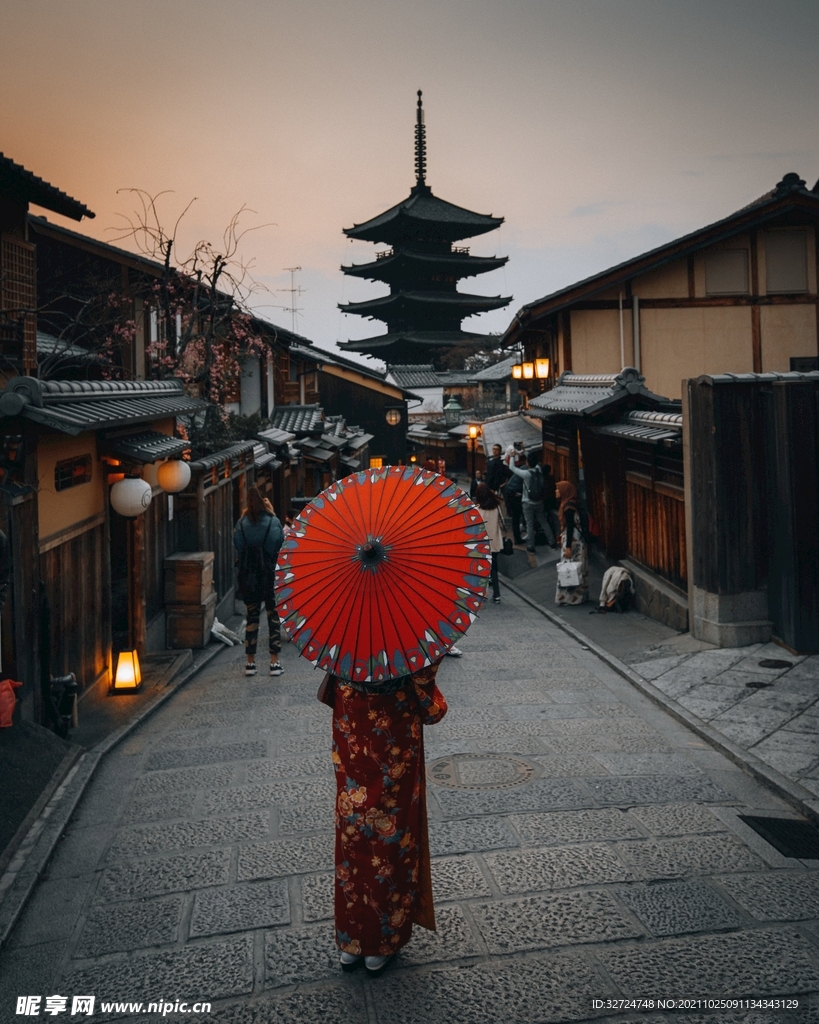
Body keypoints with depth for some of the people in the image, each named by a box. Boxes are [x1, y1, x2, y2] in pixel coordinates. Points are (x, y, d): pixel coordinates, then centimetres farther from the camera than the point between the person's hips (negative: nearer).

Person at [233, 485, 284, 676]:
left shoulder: (242, 523, -4)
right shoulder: (273, 522, -10)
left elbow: (237, 545, 6)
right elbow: (281, 543, 2)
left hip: (248, 577, 2)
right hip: (271, 576, -2)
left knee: (252, 617, 11)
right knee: (274, 617, 8)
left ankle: (250, 662, 14)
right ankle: (274, 662, 9)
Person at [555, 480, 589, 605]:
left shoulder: (568, 506, -17)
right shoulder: (568, 504, 12)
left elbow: (570, 527, -21)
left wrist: (568, 547, -22)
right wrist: (563, 540, 23)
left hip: (572, 541, -10)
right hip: (574, 540, 10)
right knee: (576, 568, 13)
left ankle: (571, 597, -2)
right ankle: (579, 595, 19)